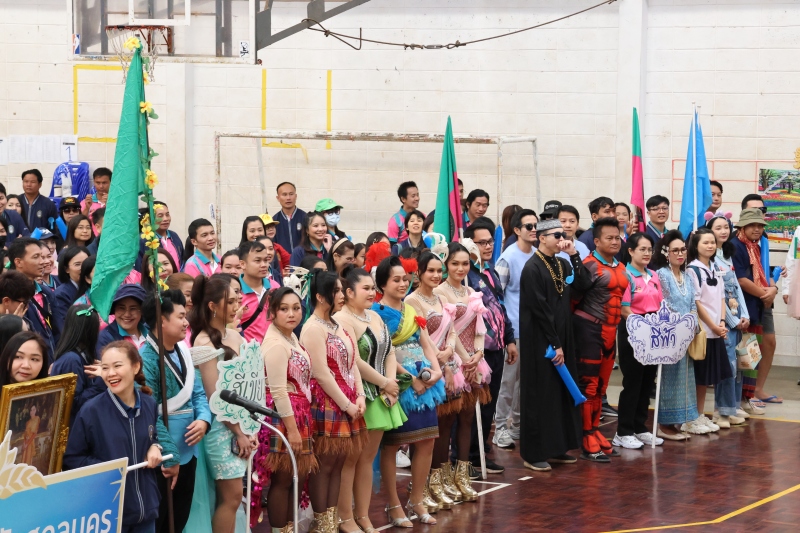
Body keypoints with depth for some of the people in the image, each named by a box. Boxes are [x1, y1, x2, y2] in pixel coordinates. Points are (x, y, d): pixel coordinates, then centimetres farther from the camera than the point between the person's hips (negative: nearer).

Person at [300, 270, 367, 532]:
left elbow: (352, 365, 13)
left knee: (338, 462, 11)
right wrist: (347, 405, -14)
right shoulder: (313, 329, -13)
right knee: (323, 464, -1)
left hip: (348, 403, 8)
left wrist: (360, 397, -2)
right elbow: (322, 374, -17)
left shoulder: (342, 327, 13)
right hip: (326, 403, -8)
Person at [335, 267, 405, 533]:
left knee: (367, 458, 12)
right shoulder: (342, 320, -15)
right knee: (350, 459, 0)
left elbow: (389, 352, 13)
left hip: (378, 397, 8)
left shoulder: (375, 317, 14)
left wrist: (391, 385, -3)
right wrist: (385, 383, -11)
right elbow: (354, 362, -21)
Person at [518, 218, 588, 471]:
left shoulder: (562, 264, 10)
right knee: (540, 396, -3)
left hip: (562, 337, 8)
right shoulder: (533, 268, -15)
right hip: (539, 342, -8)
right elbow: (539, 310, -18)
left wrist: (574, 255, -8)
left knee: (562, 392, 11)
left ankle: (556, 448, 20)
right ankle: (533, 454, 3)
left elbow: (582, 284, -3)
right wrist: (554, 344, -17)